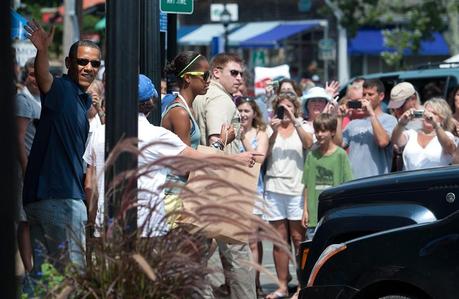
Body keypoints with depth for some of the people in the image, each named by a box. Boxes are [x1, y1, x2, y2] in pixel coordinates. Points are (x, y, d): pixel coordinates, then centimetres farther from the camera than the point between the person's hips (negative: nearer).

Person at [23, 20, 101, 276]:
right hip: (58, 197, -10)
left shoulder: (84, 100, 19)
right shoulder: (62, 89, -10)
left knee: (44, 269, 13)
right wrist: (42, 51, -54)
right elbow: (44, 77, -36)